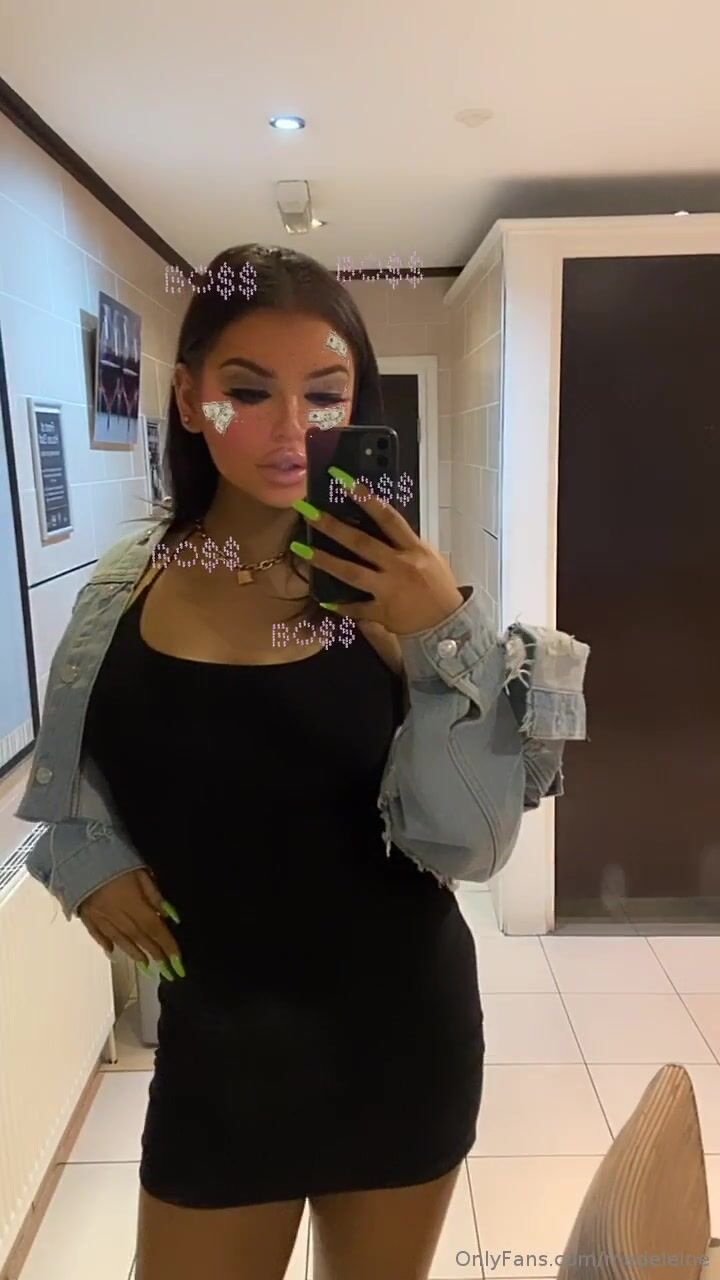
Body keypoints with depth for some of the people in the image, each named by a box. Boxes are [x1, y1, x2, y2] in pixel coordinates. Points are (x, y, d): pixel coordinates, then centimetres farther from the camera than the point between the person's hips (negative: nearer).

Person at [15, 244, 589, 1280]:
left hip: (396, 1031, -1)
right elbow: (68, 787, 9)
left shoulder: (402, 591, -15)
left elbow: (468, 849, -19)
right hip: (211, 1036, 2)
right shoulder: (123, 589, -6)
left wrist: (448, 637, -29)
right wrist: (88, 863, -9)